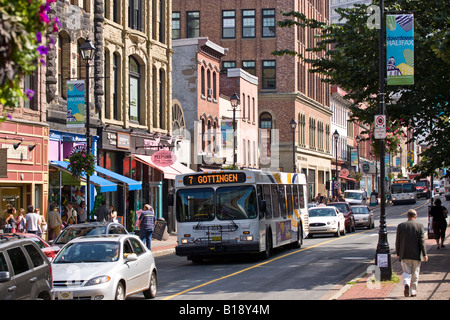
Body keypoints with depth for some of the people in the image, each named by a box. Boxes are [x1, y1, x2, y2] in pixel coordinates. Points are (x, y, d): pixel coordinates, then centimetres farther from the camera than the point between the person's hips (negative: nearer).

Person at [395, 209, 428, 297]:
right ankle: (413, 291, 15)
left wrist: (398, 253, 13)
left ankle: (406, 284, -22)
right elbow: (422, 241, -8)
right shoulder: (420, 226, -6)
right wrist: (424, 254, -4)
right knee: (415, 274, 11)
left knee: (406, 272, 6)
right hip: (416, 254, -1)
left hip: (404, 254, 1)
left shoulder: (401, 226, -1)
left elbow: (397, 241, 2)